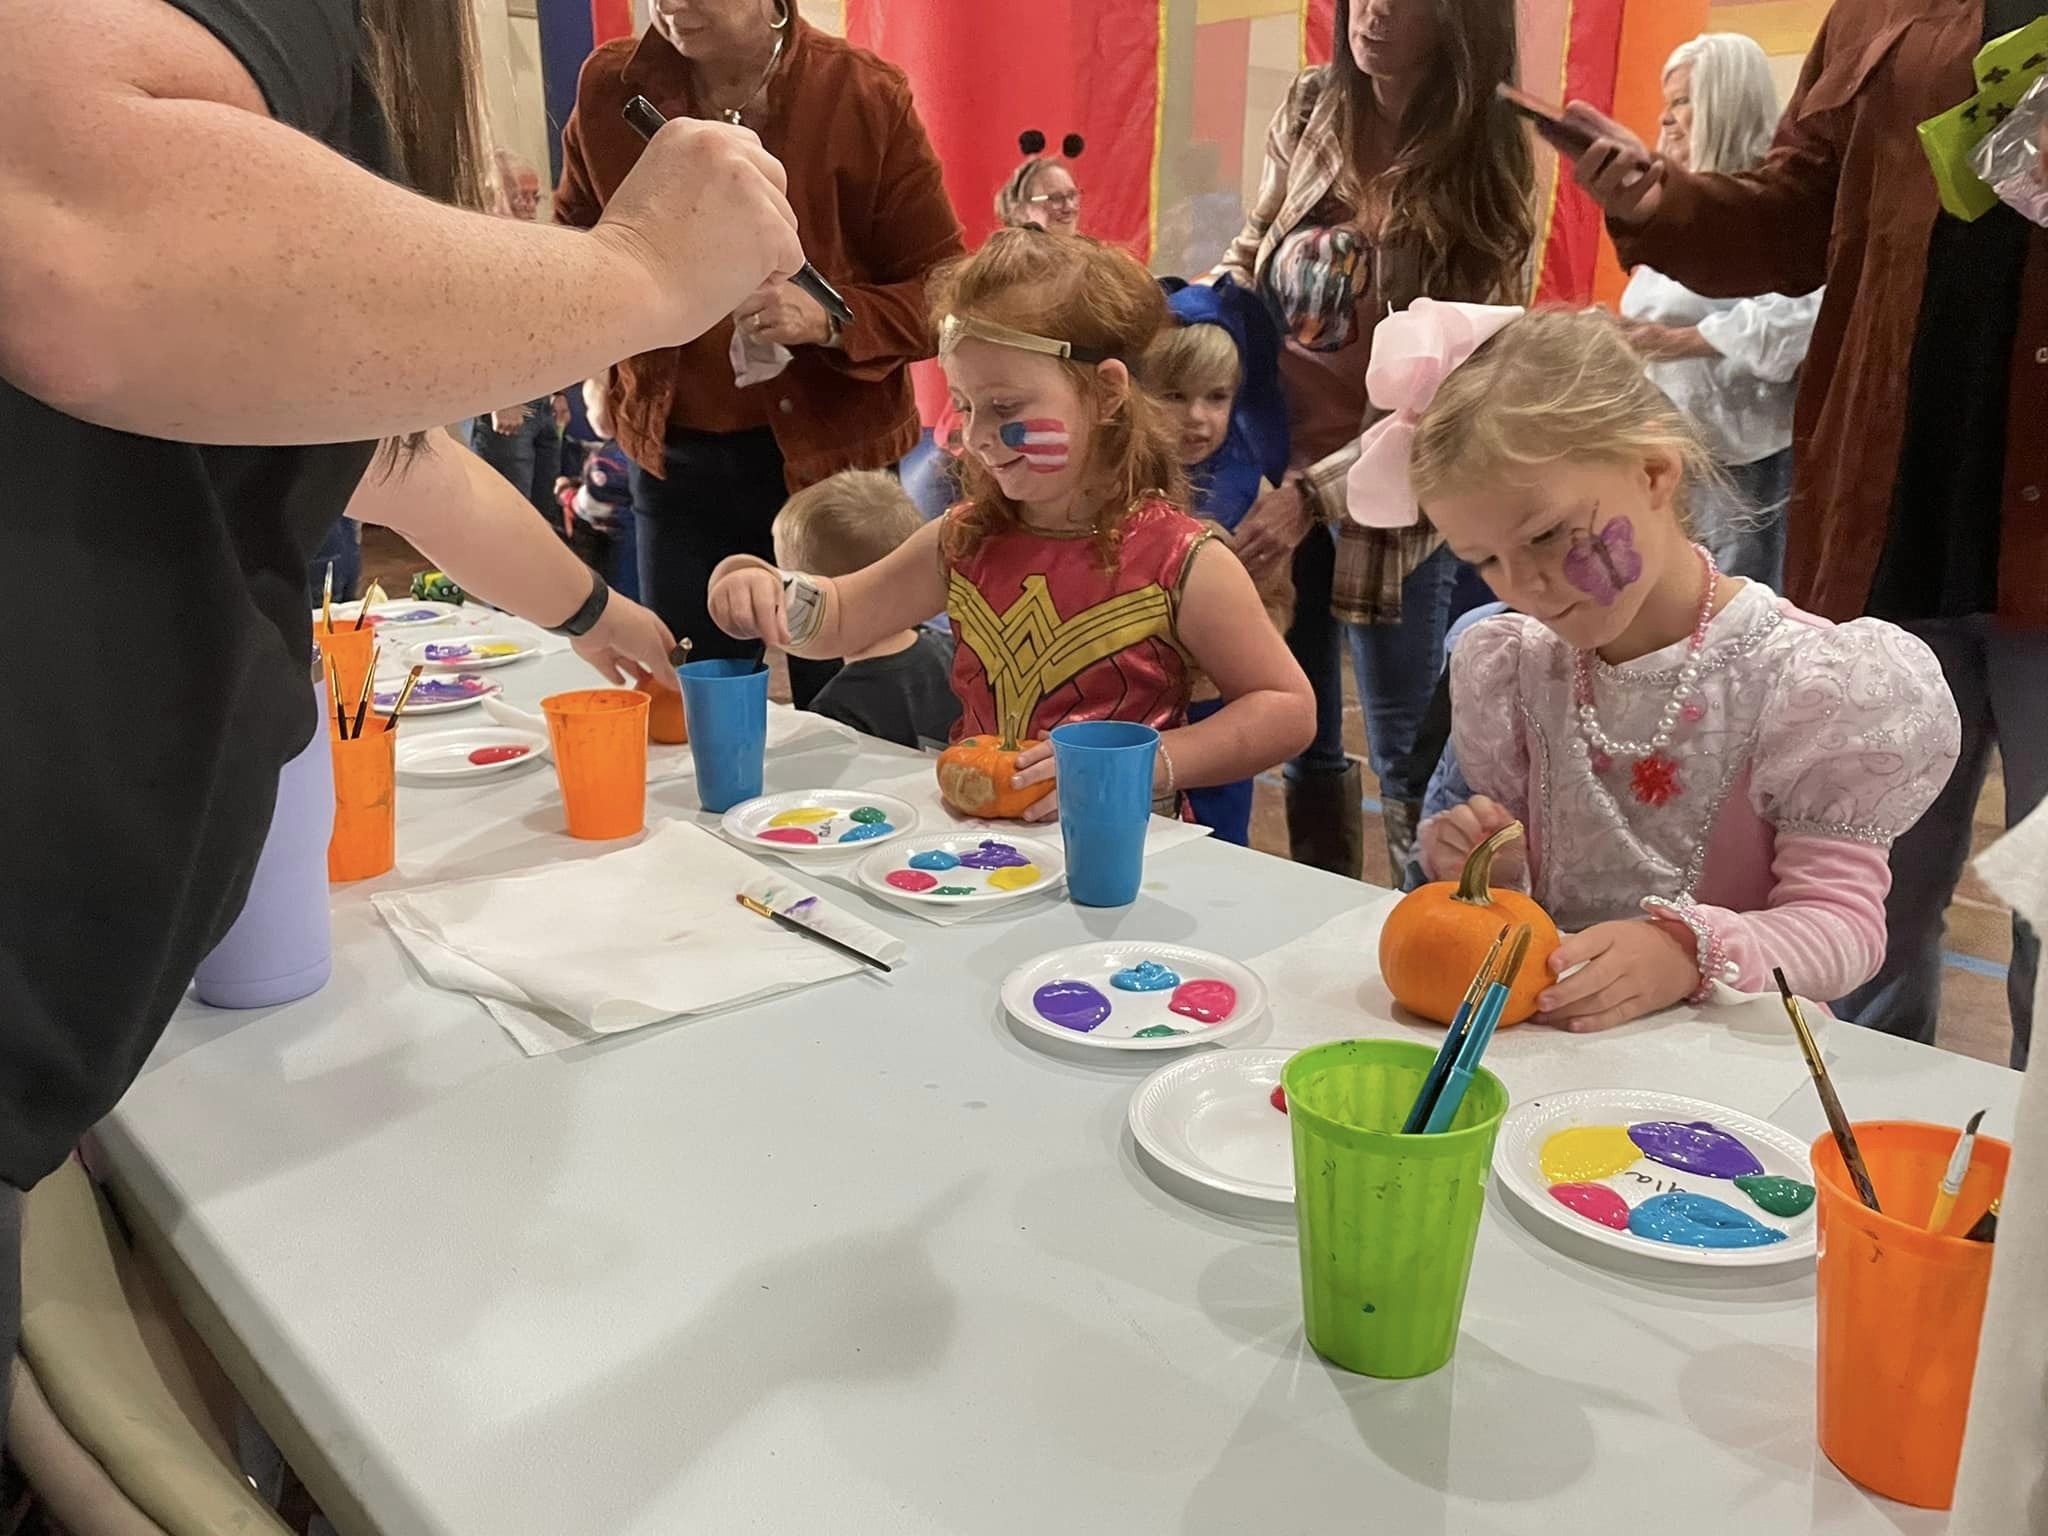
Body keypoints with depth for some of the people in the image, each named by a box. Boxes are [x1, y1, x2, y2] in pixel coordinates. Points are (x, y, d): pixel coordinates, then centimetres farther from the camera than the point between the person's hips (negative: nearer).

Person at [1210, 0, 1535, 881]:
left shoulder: (1488, 167, -12)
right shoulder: (1309, 108, 0)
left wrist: (1312, 494, -25)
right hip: (1271, 470, 5)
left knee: (1408, 763, 6)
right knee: (1299, 740, 18)